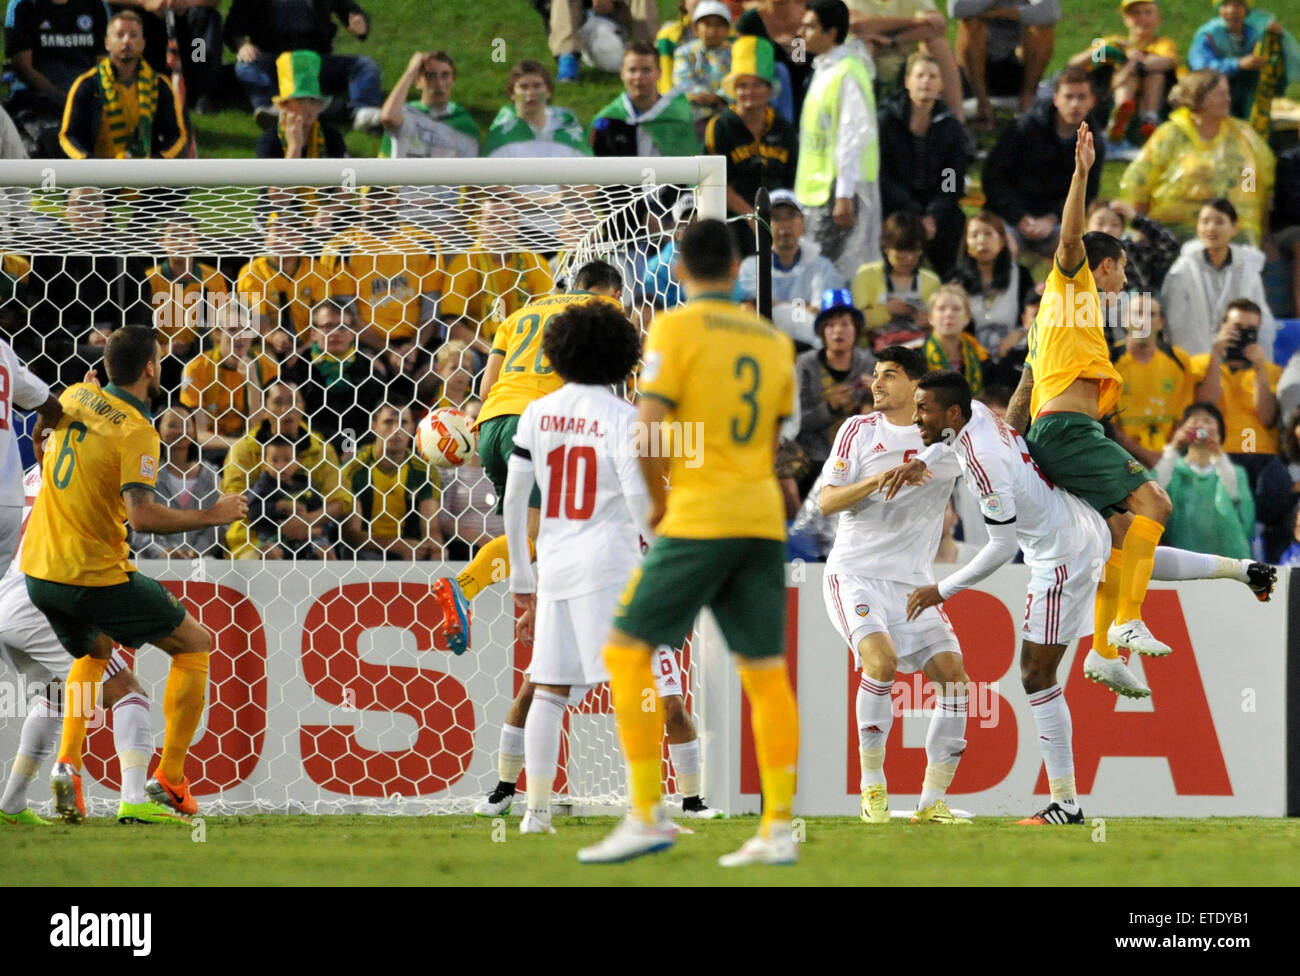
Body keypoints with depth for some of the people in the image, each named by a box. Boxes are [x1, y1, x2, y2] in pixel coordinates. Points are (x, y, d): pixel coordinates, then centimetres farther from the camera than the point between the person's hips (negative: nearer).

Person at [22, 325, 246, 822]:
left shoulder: (76, 396, 5)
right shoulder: (136, 431, -17)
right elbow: (142, 515, -27)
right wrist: (211, 516, -18)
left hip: (39, 571, 7)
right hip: (96, 576, -7)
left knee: (94, 652, 34)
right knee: (194, 643, 11)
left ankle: (67, 763, 12)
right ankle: (169, 777, 7)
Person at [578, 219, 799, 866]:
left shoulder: (676, 328, -5)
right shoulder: (774, 342, 13)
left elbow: (649, 431, -12)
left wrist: (659, 500, 4)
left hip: (699, 519, -6)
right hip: (764, 517, 6)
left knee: (627, 651, 1)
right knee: (766, 672, 6)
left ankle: (645, 817, -6)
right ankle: (778, 830, 2)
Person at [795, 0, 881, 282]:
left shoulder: (847, 73, -15)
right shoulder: (824, 70, 15)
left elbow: (854, 136, -19)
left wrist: (844, 195, -21)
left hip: (842, 185, -10)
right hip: (820, 186, 10)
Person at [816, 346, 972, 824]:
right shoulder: (859, 431, 3)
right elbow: (827, 501, -2)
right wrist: (877, 480, -19)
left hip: (913, 582, 3)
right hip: (854, 573, -3)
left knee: (954, 675, -9)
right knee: (881, 659, -26)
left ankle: (932, 801, -1)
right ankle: (872, 785, -13)